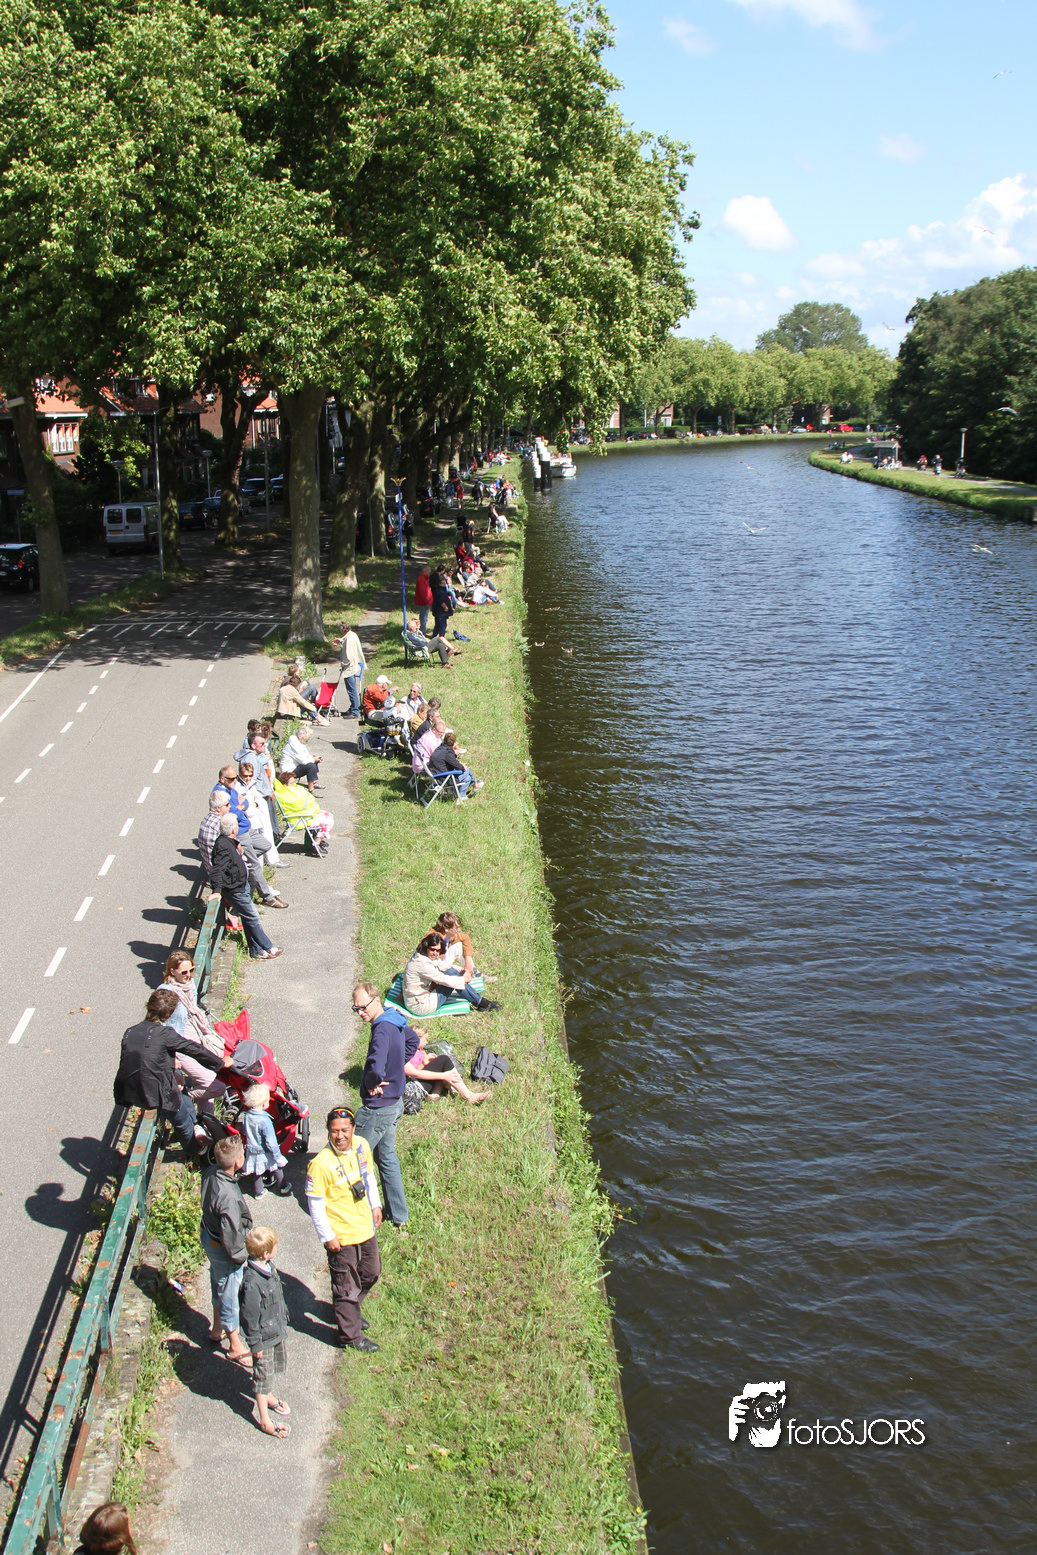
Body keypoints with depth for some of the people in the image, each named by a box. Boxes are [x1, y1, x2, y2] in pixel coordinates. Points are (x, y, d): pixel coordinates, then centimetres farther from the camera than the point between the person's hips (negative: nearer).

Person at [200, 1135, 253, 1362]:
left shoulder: (210, 1174, -15)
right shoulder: (228, 1197, -40)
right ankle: (235, 1346, 35)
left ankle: (218, 1329, 53)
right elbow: (231, 1235, -31)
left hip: (209, 1236, 8)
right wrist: (240, 1255, -13)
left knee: (219, 1286, 30)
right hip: (222, 1249, -8)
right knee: (229, 1294, 14)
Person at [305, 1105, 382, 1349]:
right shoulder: (321, 1163, -27)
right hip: (341, 1236, -7)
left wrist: (375, 1205, 13)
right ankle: (351, 1336, 28)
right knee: (347, 1287, 8)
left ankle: (349, 1309, 50)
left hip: (366, 1227, 7)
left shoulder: (361, 1146, -8)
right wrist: (327, 1236, -16)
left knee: (371, 1273, 25)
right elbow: (315, 1203, -19)